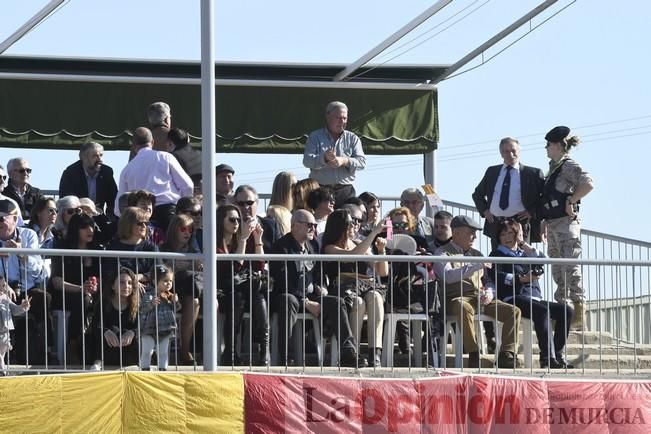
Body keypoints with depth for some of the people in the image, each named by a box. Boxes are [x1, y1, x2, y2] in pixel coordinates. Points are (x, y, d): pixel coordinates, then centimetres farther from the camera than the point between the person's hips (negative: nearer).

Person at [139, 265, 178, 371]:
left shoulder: (169, 296, 5)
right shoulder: (149, 295, -12)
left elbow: (175, 311, 11)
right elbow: (142, 309, -23)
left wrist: (175, 302, -9)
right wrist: (151, 304, -41)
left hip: (165, 331, 5)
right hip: (149, 330, -5)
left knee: (163, 352, 12)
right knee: (147, 352, -3)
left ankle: (163, 369, 20)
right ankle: (145, 369, 4)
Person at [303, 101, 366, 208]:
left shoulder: (353, 139, 13)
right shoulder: (315, 137, 9)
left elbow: (362, 162, 2)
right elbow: (307, 161, -4)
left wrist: (345, 161, -18)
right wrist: (324, 158, -24)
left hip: (345, 191, 1)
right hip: (320, 190, -1)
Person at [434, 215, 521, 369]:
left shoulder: (477, 254, 27)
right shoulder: (443, 253, 6)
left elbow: (488, 280, 28)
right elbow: (447, 276, -14)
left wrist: (489, 292, 3)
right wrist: (475, 266, -19)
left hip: (480, 298, 6)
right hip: (457, 298, -6)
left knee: (513, 311, -15)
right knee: (464, 308, -42)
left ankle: (506, 356, -17)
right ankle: (474, 355, -34)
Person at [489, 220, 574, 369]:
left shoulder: (525, 254, 29)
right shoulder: (497, 254, 15)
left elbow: (542, 260, 7)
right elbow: (495, 275, -6)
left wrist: (523, 243, 7)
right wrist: (521, 279, -13)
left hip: (534, 299, 6)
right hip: (513, 299, -6)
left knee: (566, 311, -13)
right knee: (541, 310, -34)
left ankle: (557, 354, -17)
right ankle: (548, 357, -41)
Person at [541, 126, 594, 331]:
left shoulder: (569, 166, -9)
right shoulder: (553, 168, 18)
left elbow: (588, 184, -25)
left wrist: (571, 201, -17)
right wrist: (544, 222, 16)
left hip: (567, 222, -10)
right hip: (553, 225, 10)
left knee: (570, 268, -11)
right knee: (558, 271, 9)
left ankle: (579, 315, -12)